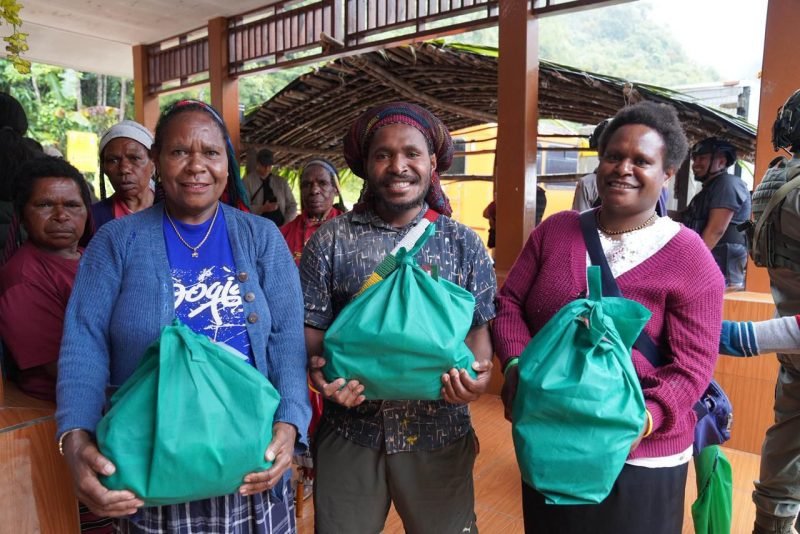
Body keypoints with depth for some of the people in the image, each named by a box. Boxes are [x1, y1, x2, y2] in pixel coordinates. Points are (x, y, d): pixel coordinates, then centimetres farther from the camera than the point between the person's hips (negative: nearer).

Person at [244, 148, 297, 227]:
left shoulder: (281, 182, 13)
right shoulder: (248, 181, 4)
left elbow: (292, 205, 12)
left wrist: (285, 225, -2)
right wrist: (262, 209, -17)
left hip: (280, 228, 2)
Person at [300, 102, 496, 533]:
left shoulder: (464, 244, 1)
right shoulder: (330, 240, -1)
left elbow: (479, 326, 2)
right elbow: (310, 325, 0)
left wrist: (478, 370, -19)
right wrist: (319, 368, -20)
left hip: (438, 432, 1)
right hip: (349, 430, 0)